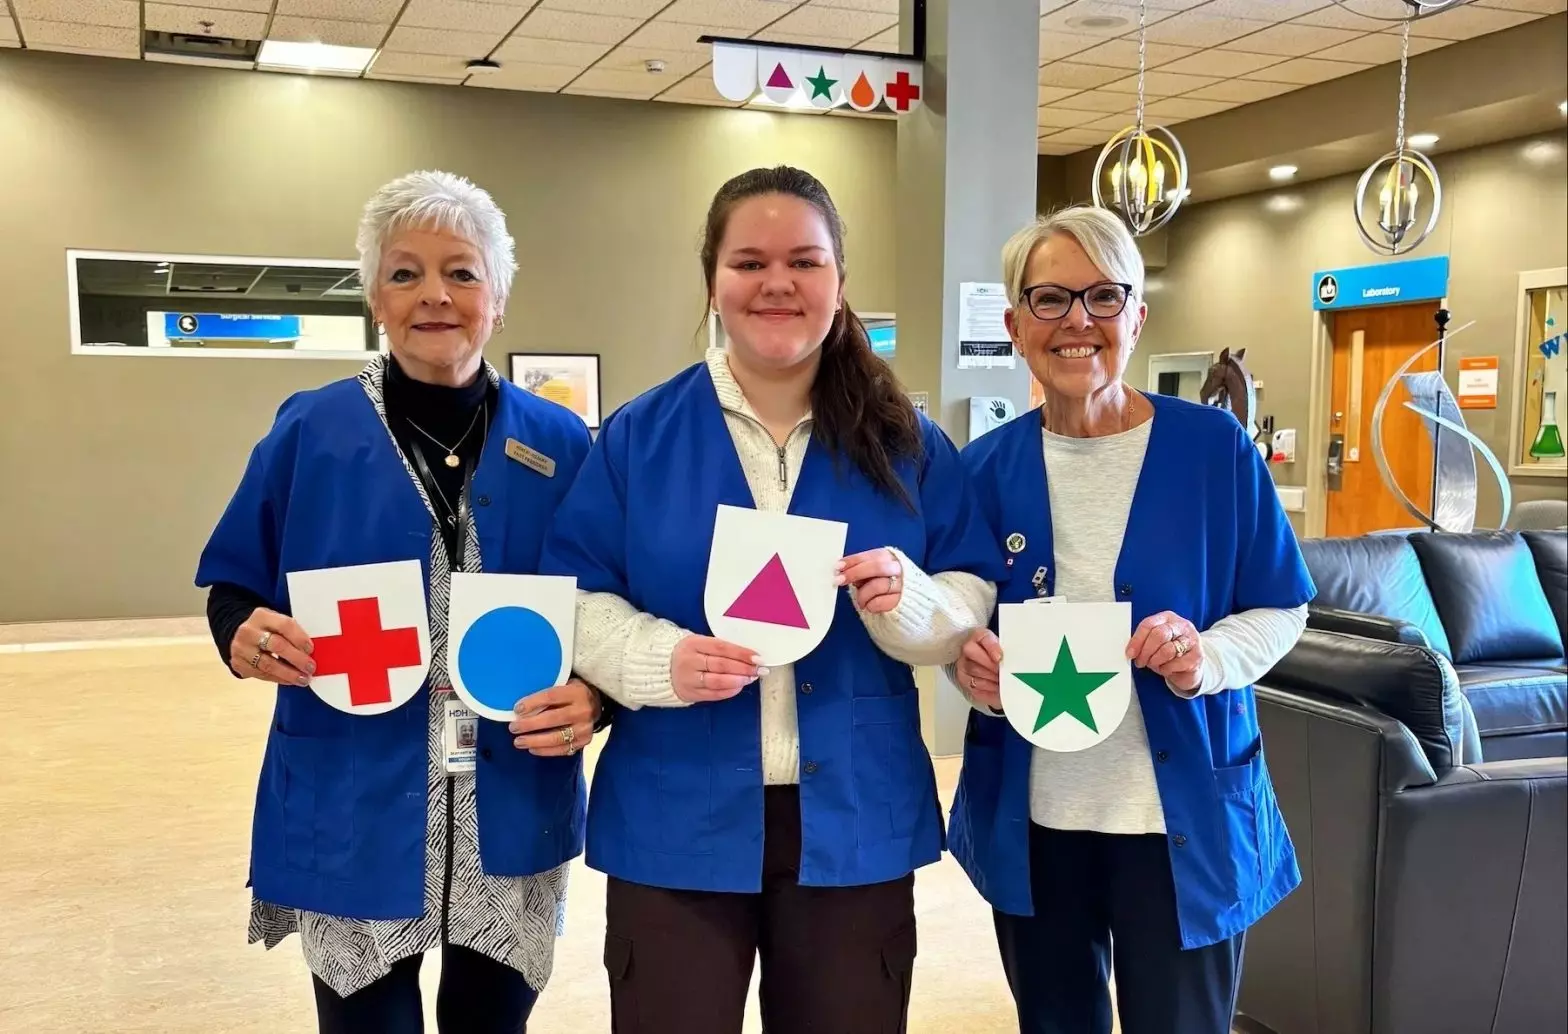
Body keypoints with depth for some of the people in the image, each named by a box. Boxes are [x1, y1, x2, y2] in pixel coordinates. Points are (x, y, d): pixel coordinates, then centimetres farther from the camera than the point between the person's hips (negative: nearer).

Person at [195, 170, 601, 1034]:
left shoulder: (559, 444, 2)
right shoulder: (310, 430, -1)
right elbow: (233, 590, 5)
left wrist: (594, 696, -15)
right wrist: (247, 637, -17)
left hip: (511, 822, 2)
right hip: (351, 821, -1)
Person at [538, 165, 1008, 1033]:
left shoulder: (907, 442, 4)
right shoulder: (637, 435, 0)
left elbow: (972, 605, 2)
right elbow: (575, 600, -3)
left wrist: (907, 601, -20)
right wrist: (662, 660, -21)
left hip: (855, 827, 2)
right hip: (677, 830, -1)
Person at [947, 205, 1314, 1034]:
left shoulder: (1213, 446, -8)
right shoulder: (986, 466, 0)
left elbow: (1281, 609, -1)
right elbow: (963, 629, 8)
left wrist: (1206, 658, -21)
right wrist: (971, 665, -15)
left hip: (1182, 816, -2)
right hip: (1032, 818, 3)